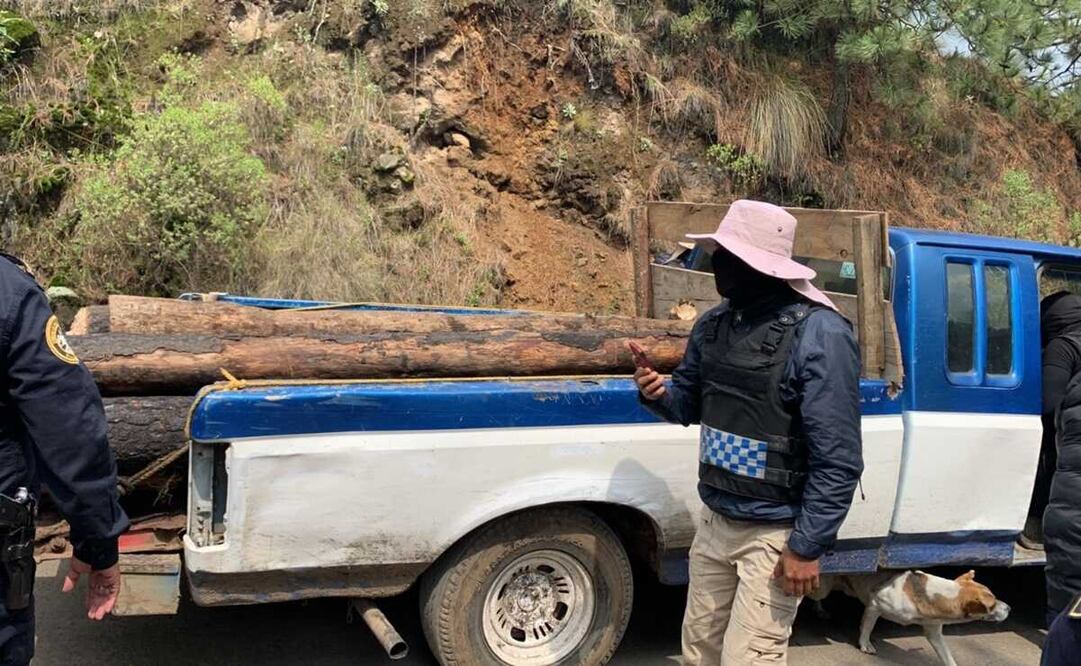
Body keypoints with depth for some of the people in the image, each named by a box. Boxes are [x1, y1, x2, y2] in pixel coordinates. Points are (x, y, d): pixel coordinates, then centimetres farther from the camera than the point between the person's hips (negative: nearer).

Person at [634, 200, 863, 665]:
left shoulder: (819, 334, -19)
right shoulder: (713, 324, 2)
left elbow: (838, 460, -19)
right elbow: (690, 404, 14)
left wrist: (808, 546, -17)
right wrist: (659, 394, -8)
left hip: (775, 534, -7)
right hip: (714, 520, 7)